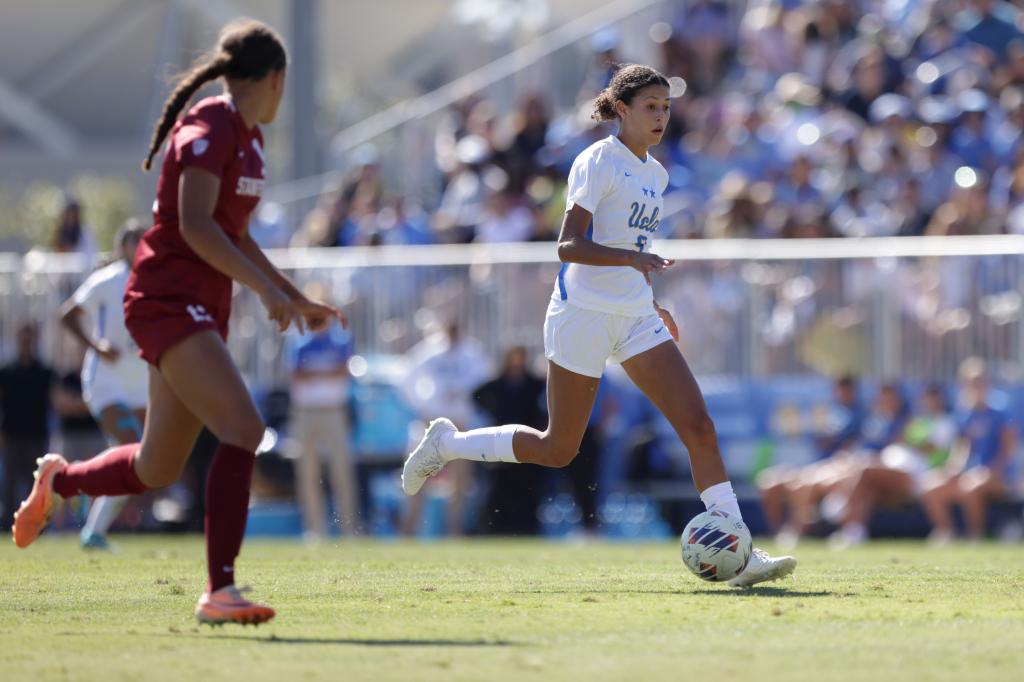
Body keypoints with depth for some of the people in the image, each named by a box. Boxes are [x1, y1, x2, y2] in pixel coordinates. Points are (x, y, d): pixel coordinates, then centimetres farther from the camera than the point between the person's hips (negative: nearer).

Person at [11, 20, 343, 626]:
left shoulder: (249, 138, 15)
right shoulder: (210, 128, -14)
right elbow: (195, 225, -24)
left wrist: (296, 298, 24)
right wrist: (265, 288, -28)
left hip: (202, 311, 9)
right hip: (167, 298, -9)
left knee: (158, 468, 13)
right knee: (243, 426, -24)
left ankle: (59, 480, 41)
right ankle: (219, 590, -27)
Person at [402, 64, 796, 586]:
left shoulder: (655, 174, 13)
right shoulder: (597, 162, -11)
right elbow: (568, 247, -20)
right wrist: (631, 257, -33)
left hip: (636, 319, 7)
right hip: (583, 313, -7)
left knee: (699, 427, -8)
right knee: (558, 449, 1)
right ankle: (447, 443, 23)